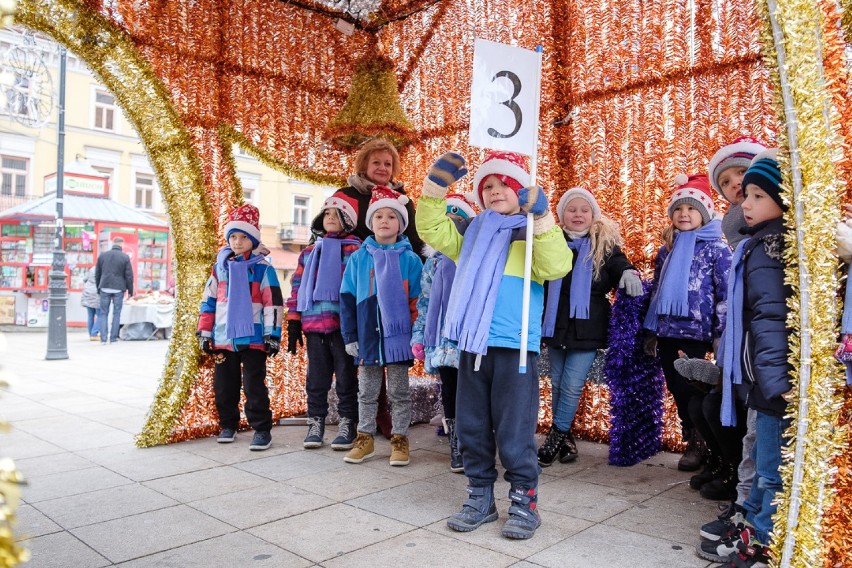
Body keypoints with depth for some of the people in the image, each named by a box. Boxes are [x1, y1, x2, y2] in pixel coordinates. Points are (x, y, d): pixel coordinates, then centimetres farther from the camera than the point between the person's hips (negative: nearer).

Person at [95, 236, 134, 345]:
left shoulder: (102, 256, 6)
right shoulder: (125, 257, -4)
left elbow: (97, 274, 12)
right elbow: (129, 276, -3)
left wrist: (98, 289, 20)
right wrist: (130, 290, 6)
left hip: (104, 288, 2)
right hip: (118, 289, -2)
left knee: (104, 313, 8)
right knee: (116, 313, 6)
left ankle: (103, 339, 2)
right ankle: (113, 338, 6)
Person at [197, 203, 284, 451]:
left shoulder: (263, 268, -2)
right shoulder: (220, 267, 8)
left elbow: (274, 302, -5)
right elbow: (209, 301, 11)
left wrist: (273, 334, -10)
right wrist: (204, 333, 8)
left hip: (253, 338, -4)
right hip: (223, 338, 4)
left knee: (254, 386, -1)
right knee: (223, 385, 12)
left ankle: (262, 429, 8)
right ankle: (228, 425, 28)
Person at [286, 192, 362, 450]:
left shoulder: (355, 249, 2)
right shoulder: (309, 252, 17)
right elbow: (297, 286, 15)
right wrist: (293, 322, 9)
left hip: (344, 324, -4)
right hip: (313, 324, 4)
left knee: (346, 376, 5)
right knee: (316, 378, 10)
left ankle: (347, 424, 15)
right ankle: (315, 422, 21)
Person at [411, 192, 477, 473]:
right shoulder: (434, 263, 12)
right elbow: (424, 303, 14)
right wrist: (419, 336, 8)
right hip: (443, 339, 3)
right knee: (449, 392, 8)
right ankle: (456, 449, 20)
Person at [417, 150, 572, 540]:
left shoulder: (533, 233, 1)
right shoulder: (471, 232, 17)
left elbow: (557, 266, -15)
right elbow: (431, 229, 12)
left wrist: (541, 217, -24)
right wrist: (435, 187, 1)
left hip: (515, 347, -5)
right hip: (472, 346, 6)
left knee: (514, 431, 1)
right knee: (471, 427, 12)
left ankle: (524, 500, 18)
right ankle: (480, 496, 26)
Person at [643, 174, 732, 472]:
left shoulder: (717, 249, -1)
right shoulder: (666, 251, 15)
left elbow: (725, 294, -5)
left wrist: (720, 335, -11)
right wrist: (651, 332, 15)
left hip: (696, 330, -5)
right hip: (666, 330, 5)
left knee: (688, 387, -4)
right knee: (676, 388, 8)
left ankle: (699, 443, 16)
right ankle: (693, 441, 24)